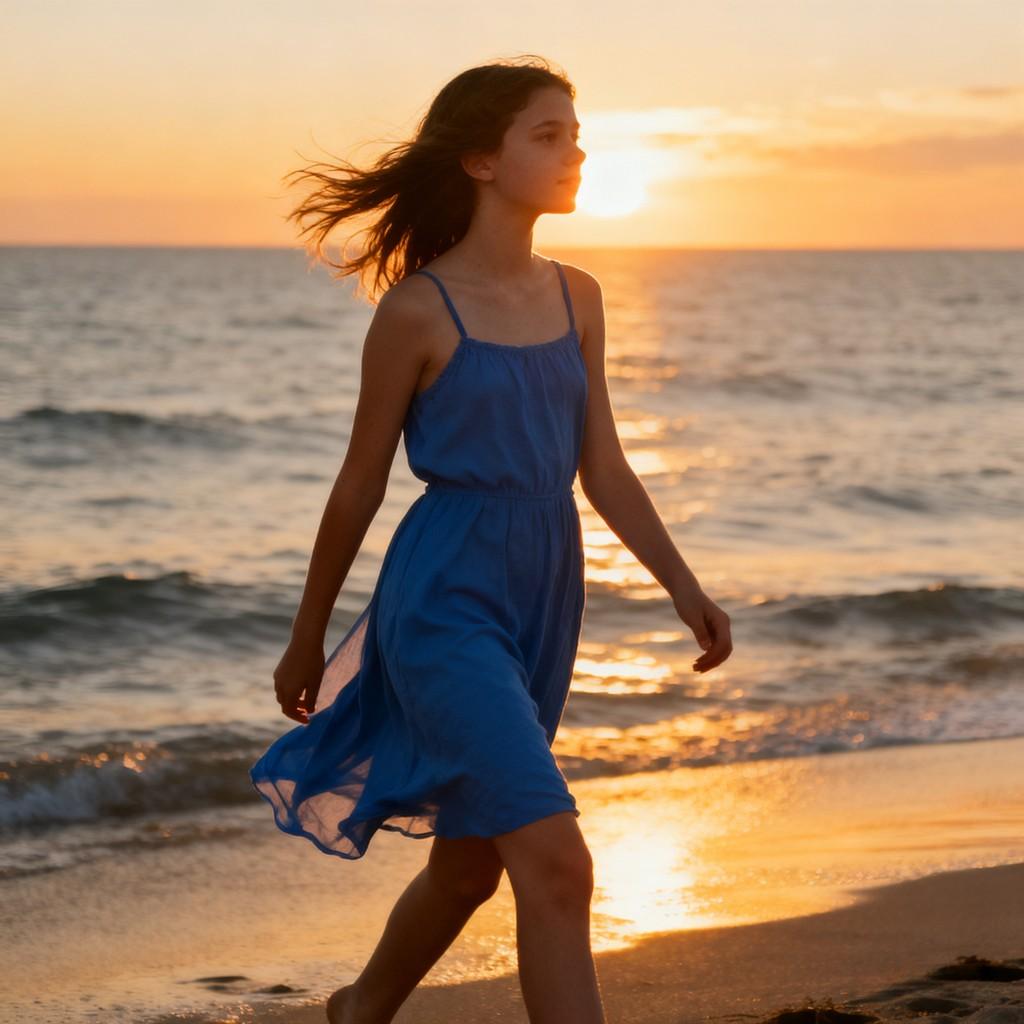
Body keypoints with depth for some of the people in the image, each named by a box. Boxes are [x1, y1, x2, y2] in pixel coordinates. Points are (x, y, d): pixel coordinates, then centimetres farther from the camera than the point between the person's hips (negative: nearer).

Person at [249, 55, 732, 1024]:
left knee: (470, 861, 18)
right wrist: (306, 641, 6)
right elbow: (360, 484, -2)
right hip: (447, 605, -7)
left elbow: (603, 468, 12)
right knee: (556, 866, -16)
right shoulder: (417, 310, -9)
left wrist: (684, 587, 1)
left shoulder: (576, 298, 9)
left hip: (541, 608, 7)